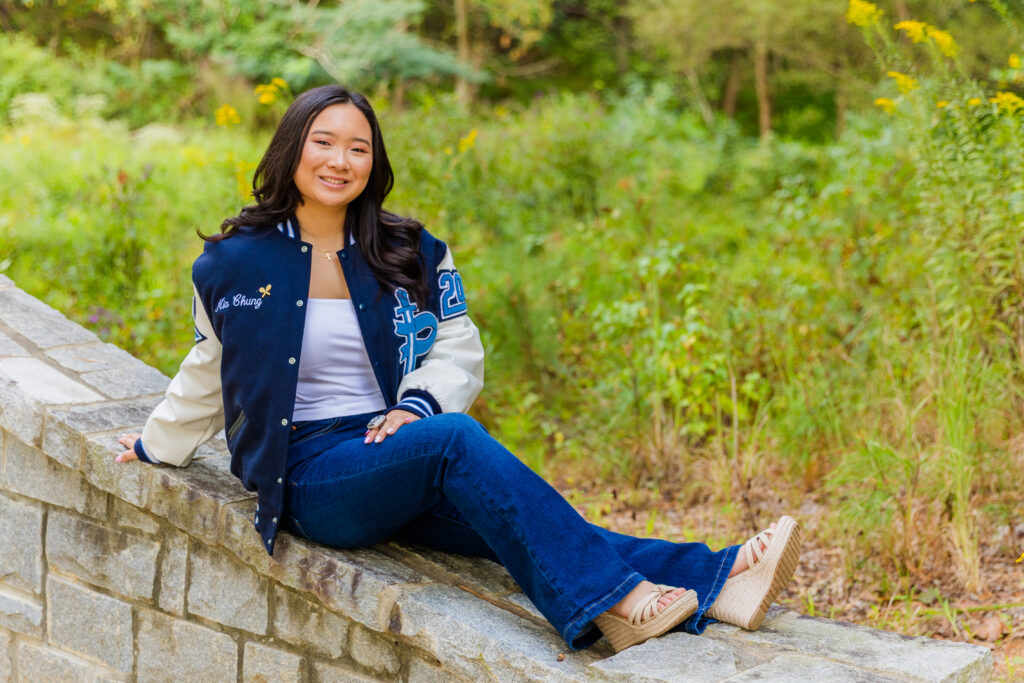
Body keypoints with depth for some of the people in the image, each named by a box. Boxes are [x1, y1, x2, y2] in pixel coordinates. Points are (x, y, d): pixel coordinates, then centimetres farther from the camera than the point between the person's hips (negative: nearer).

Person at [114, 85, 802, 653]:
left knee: (514, 521, -25)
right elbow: (213, 369, 16)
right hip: (313, 471, -4)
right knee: (459, 439, -34)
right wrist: (157, 444, 27)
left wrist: (417, 406, -9)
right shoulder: (239, 263, 1)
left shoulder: (411, 253, 8)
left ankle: (714, 581, -42)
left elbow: (458, 347, 10)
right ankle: (613, 603, -46)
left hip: (402, 458, 4)